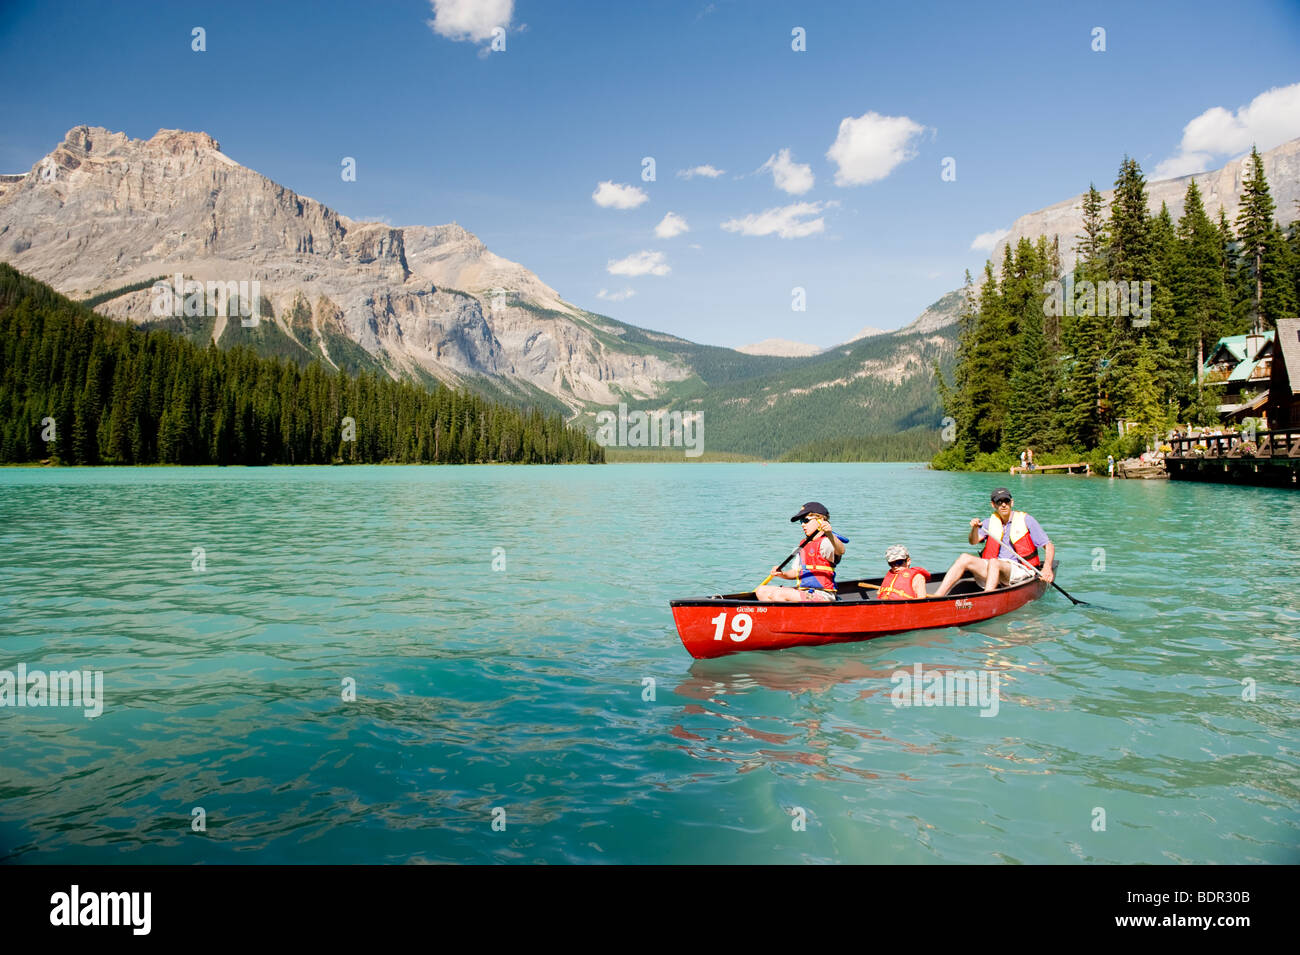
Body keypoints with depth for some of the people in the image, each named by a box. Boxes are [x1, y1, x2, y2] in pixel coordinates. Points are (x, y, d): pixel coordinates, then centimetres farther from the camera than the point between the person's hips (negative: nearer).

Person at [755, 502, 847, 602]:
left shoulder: (825, 542, -8)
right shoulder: (804, 545, 19)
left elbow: (840, 551, -31)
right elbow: (796, 573, 20)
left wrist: (830, 534, -49)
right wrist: (782, 574, -1)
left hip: (822, 596, -9)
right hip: (803, 592, 9)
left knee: (778, 594, -27)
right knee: (762, 591, 0)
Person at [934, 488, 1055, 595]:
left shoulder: (1025, 520, 3)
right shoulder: (990, 522, 14)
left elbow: (1049, 545, 0)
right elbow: (974, 541, -2)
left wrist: (1047, 568, -17)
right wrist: (975, 528, -24)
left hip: (1020, 571, -4)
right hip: (994, 569, 4)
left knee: (994, 562, -34)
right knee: (965, 558, -18)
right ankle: (937, 596, -29)